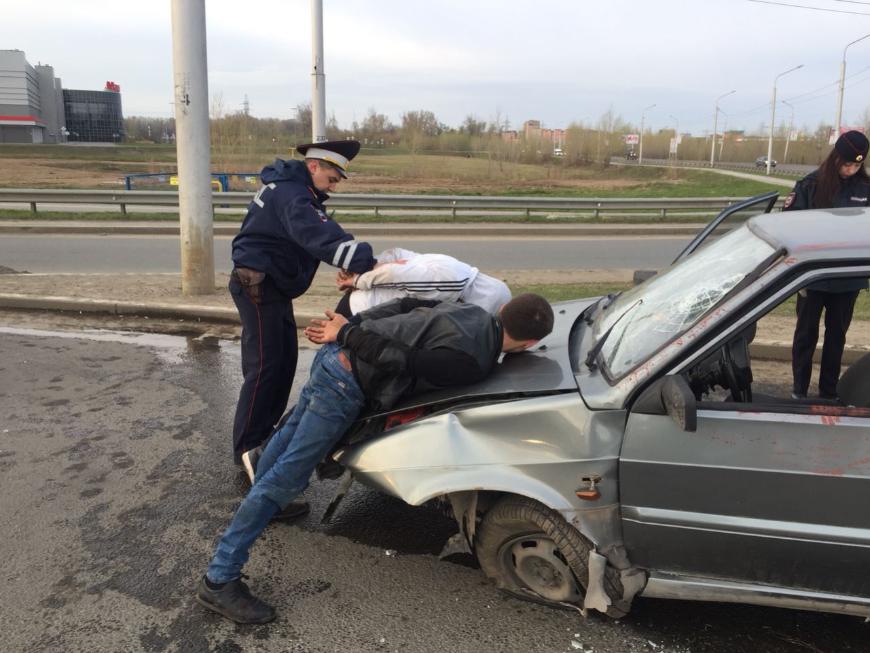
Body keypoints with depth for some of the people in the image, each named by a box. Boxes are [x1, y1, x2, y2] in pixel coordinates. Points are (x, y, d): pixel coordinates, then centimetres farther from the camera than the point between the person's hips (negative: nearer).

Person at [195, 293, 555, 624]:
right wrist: (346, 333, -9)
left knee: (291, 432, 29)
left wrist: (350, 327, 13)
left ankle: (263, 499, 54)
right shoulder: (473, 363, -19)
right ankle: (219, 580, 3)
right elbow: (401, 360, -21)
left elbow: (406, 305, 13)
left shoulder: (471, 311, 8)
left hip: (336, 355, 9)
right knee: (287, 476, -4)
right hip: (345, 383, -9)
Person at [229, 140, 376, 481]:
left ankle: (264, 430, 25)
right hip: (257, 284, -11)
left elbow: (321, 233, 8)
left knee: (285, 361, 13)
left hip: (274, 285, 11)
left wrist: (358, 262, -7)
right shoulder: (290, 194, -21)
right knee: (264, 367, -10)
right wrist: (367, 260, -46)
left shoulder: (293, 187, 13)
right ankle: (247, 448, -4)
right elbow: (320, 237, -37)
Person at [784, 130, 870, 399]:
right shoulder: (811, 185, -8)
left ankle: (829, 392, 24)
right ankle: (799, 390, 19)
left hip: (848, 277, 3)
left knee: (837, 335, 12)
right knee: (806, 333, 8)